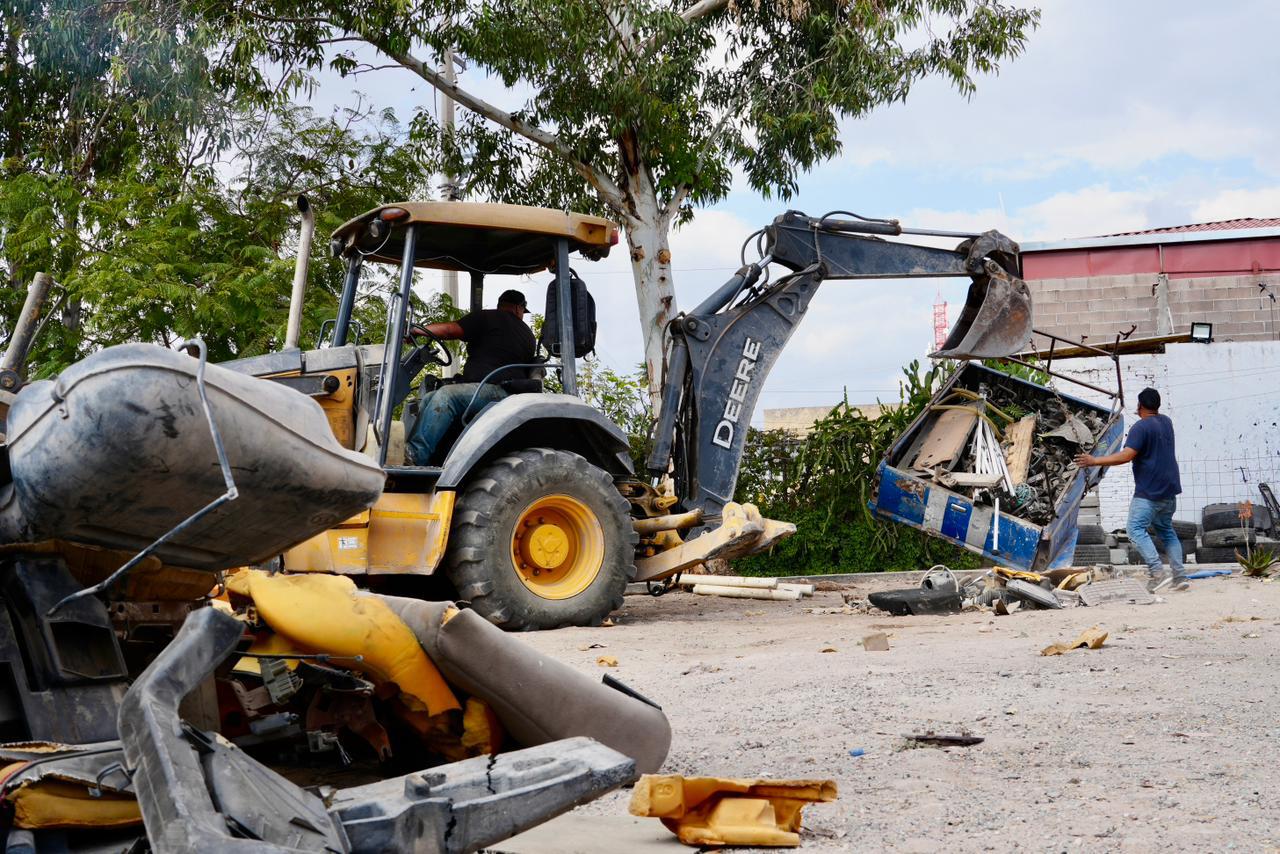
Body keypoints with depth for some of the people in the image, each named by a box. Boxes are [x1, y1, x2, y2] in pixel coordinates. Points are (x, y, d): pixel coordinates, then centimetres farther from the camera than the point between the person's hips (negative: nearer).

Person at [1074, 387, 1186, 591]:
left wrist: (1094, 461, -19)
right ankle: (1180, 576, 11)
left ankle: (1158, 573, -21)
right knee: (1166, 530, 17)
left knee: (1137, 529, -9)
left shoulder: (1141, 427, -14)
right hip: (1169, 490, 9)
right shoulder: (1166, 422, 12)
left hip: (1148, 492, -9)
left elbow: (1126, 456, -23)